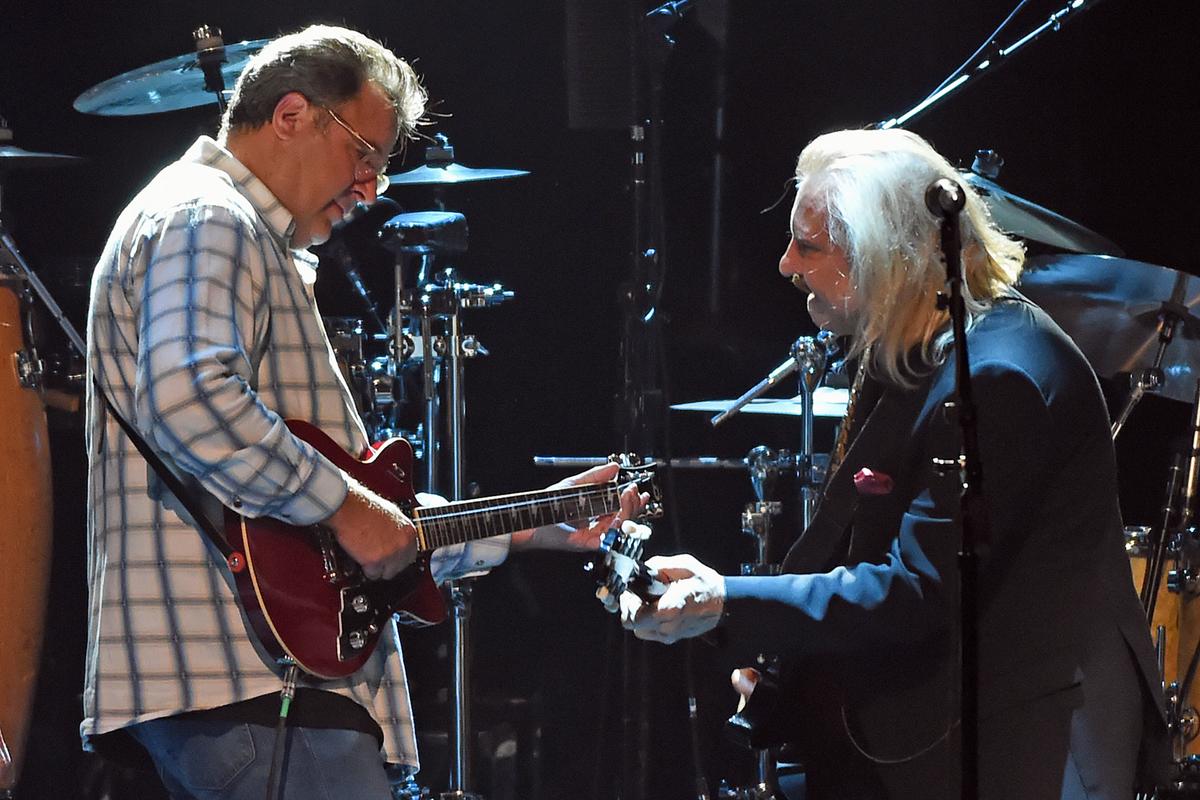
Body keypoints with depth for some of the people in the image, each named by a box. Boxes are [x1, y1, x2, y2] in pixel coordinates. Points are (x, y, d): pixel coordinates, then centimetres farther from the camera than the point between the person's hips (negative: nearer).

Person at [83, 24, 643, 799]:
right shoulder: (204, 221, -5)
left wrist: (527, 527, 25)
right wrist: (342, 505, -18)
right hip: (244, 677, -11)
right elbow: (186, 395, -27)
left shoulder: (262, 248, 29)